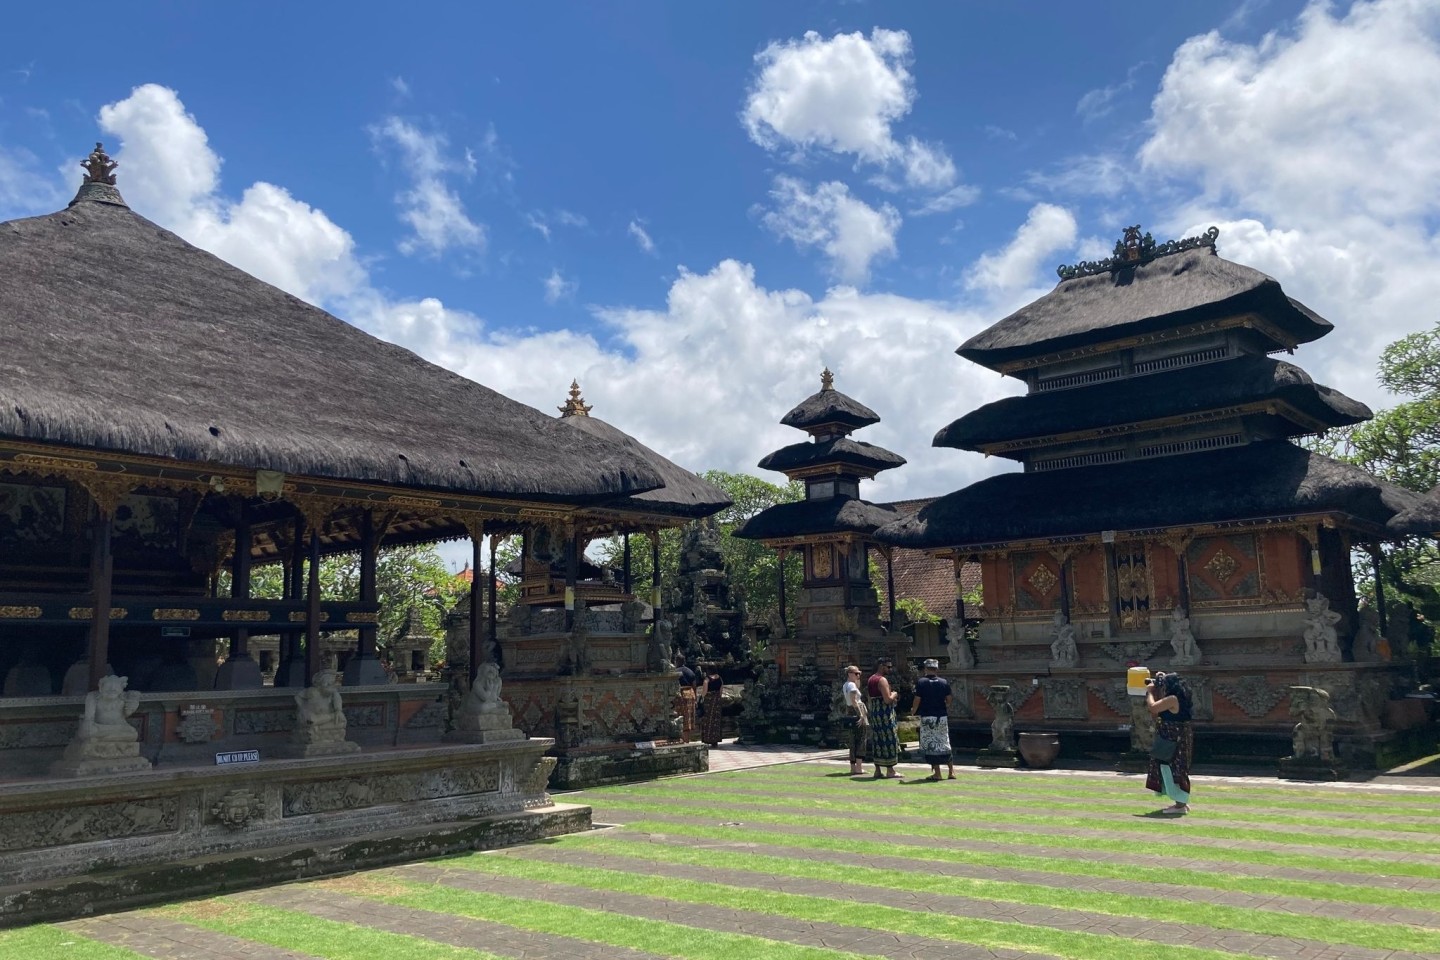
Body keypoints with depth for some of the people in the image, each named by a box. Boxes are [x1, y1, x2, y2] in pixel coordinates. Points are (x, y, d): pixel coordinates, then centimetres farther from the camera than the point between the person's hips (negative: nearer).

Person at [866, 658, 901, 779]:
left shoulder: (870, 679, 15)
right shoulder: (882, 680, -14)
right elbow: (887, 700, -22)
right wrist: (893, 695, -1)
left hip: (873, 712, 9)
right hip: (884, 713, -9)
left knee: (877, 740, 10)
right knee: (889, 740, -3)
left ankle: (877, 770, 12)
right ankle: (890, 770, -2)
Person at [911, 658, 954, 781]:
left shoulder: (920, 682, -7)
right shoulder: (944, 682, 1)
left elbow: (917, 700, -6)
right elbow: (948, 700, 4)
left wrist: (913, 711, 12)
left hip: (927, 717, -3)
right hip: (942, 716, 3)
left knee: (931, 744, 3)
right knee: (944, 744, 13)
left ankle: (937, 772, 2)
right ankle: (952, 771, 16)